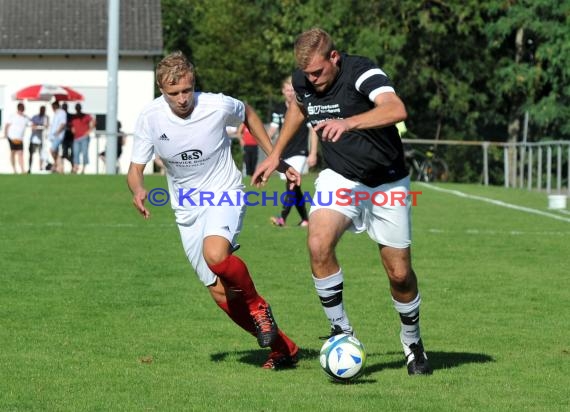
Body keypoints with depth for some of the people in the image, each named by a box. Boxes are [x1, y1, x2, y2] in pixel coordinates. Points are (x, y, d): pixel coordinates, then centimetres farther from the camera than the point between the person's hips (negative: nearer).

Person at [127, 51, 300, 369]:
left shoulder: (218, 106, -17)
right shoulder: (150, 118, -11)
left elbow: (248, 114, 7)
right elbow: (136, 167, -2)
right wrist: (138, 190, -25)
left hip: (225, 195, -4)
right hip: (187, 211, 4)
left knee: (215, 255, -35)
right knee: (221, 296, 1)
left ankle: (257, 306, -6)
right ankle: (283, 347, 17)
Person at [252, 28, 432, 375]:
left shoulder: (361, 73, -25)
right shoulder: (303, 80, -7)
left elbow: (396, 109, -46)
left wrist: (349, 122, -60)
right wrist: (276, 154, 20)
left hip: (387, 183, -3)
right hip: (340, 179, 3)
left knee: (399, 273, 1)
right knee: (319, 245, -25)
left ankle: (413, 343, 29)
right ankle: (342, 331, -9)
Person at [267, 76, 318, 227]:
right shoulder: (279, 110, 10)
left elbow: (313, 131, -4)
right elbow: (273, 129, 11)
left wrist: (313, 153, -10)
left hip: (299, 153, -6)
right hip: (285, 154, 6)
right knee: (295, 188, 10)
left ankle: (283, 218, -30)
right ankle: (305, 219, 20)